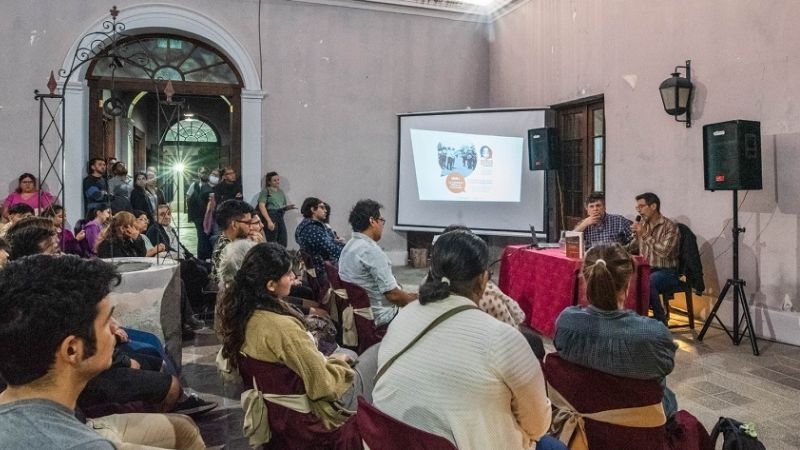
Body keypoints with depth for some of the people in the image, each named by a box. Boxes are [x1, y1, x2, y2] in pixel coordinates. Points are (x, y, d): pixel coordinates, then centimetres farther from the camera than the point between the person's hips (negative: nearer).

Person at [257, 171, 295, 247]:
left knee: (283, 243, 2)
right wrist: (269, 221, -20)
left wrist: (288, 207, -1)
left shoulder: (281, 191, 18)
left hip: (280, 217, 6)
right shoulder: (266, 191, -1)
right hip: (271, 216, -6)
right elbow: (261, 206, -11)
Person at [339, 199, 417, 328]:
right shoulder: (372, 250, -24)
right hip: (379, 317, -9)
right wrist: (416, 301, -5)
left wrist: (406, 294, 11)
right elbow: (392, 294, -23)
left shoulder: (350, 245, 5)